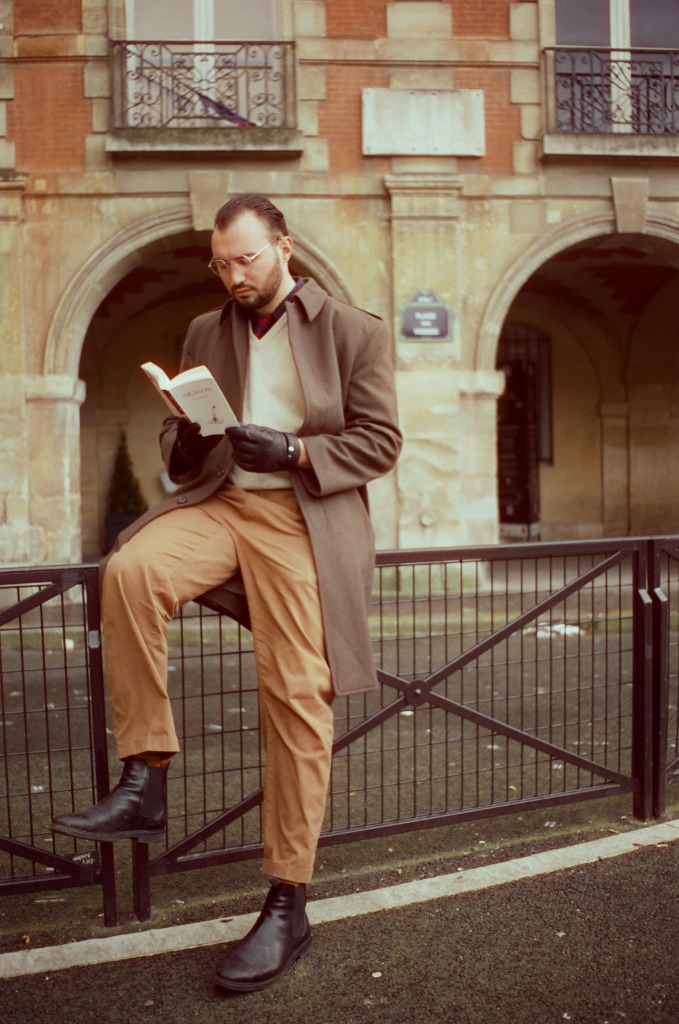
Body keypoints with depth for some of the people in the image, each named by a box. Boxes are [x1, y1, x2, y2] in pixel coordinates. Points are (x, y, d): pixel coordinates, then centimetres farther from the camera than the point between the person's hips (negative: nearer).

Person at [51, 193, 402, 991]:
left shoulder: (354, 332, 7)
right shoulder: (206, 333, 19)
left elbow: (380, 441, 1)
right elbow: (178, 449, 21)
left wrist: (294, 451, -15)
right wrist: (183, 431, -4)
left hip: (303, 519, -3)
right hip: (219, 504, 4)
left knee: (296, 701, -10)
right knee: (130, 569, -29)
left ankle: (287, 908, 1)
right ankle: (143, 785, -21)